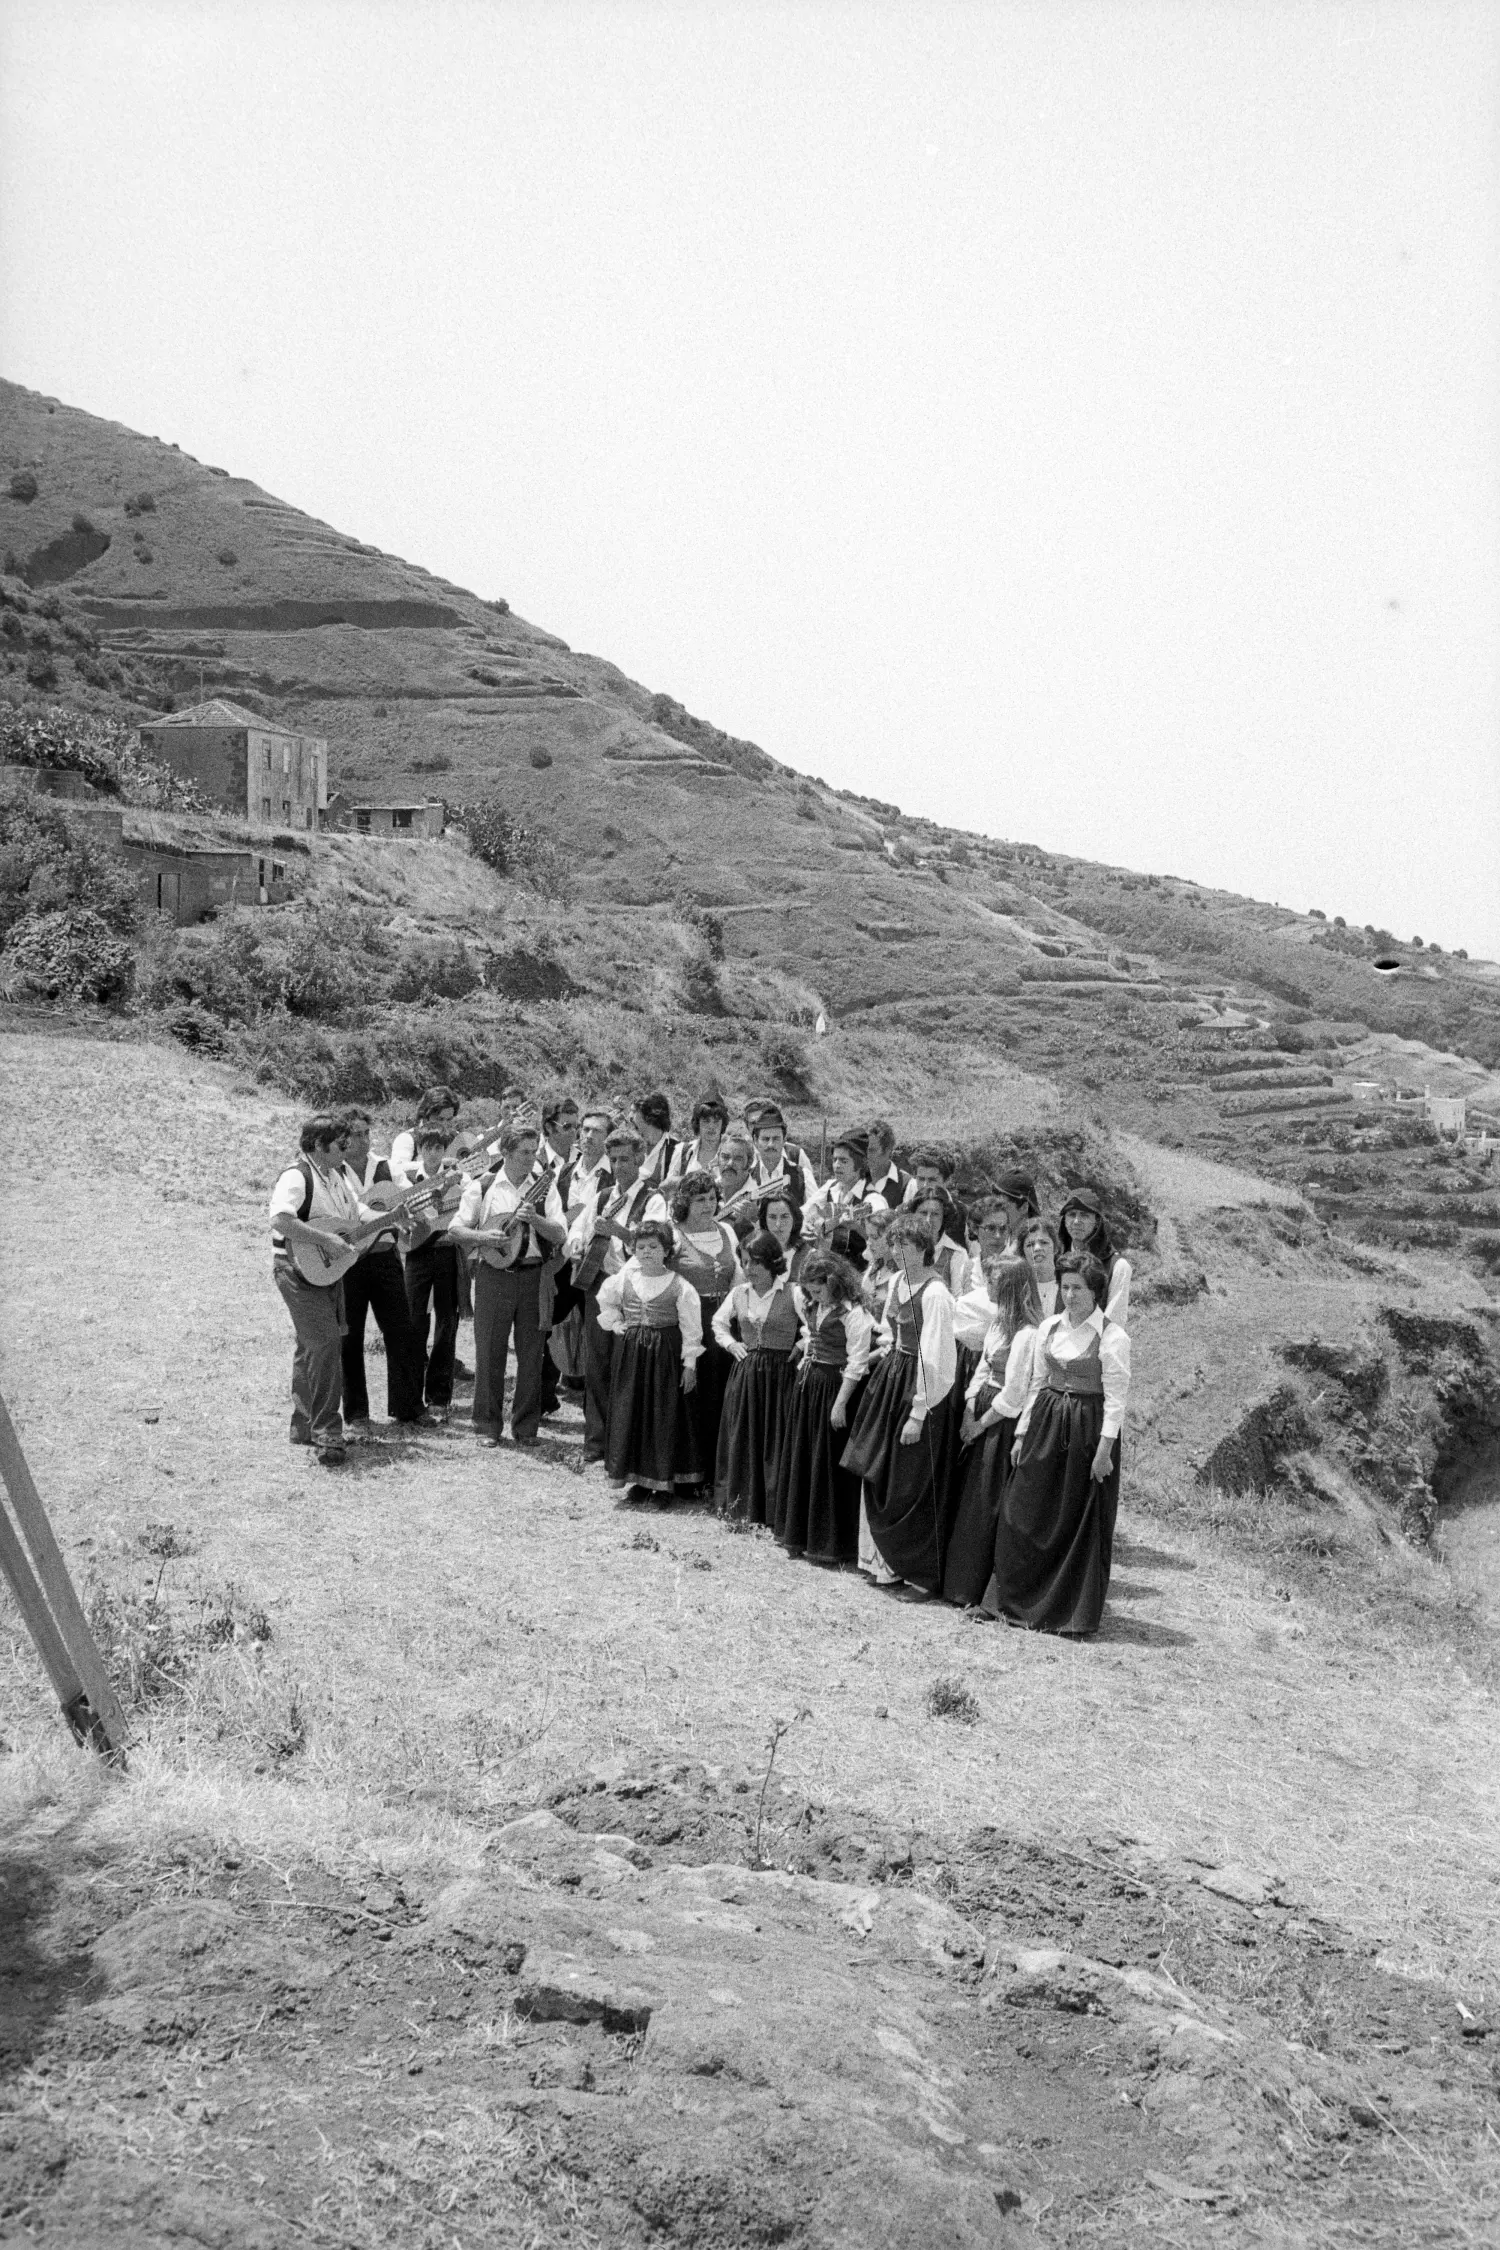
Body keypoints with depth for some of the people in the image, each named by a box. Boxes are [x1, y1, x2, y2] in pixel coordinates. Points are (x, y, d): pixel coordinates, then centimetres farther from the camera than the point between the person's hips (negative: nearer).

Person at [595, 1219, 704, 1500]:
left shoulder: (680, 1287, -8)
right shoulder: (622, 1281, 3)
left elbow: (690, 1327, -5)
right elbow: (605, 1302, 24)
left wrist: (690, 1363, -7)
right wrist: (615, 1325, 11)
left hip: (666, 1354, -3)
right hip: (630, 1353, 3)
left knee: (665, 1414, 0)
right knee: (630, 1412, 3)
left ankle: (664, 1479, 9)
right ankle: (636, 1477, 12)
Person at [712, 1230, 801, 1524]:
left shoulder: (792, 1294, -10)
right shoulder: (739, 1293, 5)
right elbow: (719, 1321, 22)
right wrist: (730, 1343, 8)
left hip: (780, 1373, -4)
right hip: (745, 1373, 5)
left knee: (775, 1437, -2)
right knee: (742, 1436, 10)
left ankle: (775, 1508, 7)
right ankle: (740, 1502, 23)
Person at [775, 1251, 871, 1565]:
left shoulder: (852, 1313, -17)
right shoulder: (813, 1307, 7)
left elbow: (857, 1363, -18)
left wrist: (840, 1403, -19)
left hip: (834, 1387, -8)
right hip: (807, 1384, 8)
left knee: (827, 1465, -1)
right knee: (800, 1459, 13)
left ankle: (829, 1542, 10)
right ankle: (799, 1535, 24)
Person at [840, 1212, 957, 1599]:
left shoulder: (934, 1295, -20)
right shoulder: (896, 1281, 5)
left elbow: (933, 1359, -21)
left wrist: (918, 1414, -20)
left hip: (921, 1385, -8)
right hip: (891, 1377, 8)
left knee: (912, 1485, 0)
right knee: (878, 1475, 13)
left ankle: (922, 1575, 14)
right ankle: (889, 1563, 26)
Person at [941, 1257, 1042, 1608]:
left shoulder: (1027, 1333, -20)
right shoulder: (999, 1322, 9)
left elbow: (1013, 1395, -20)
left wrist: (980, 1424, -10)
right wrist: (968, 1415, 3)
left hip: (1005, 1424, -9)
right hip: (982, 1417, 9)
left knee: (987, 1506, -2)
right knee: (968, 1498, 12)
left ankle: (981, 1592, 8)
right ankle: (962, 1584, 22)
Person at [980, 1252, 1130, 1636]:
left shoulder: (1112, 1337, -9)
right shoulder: (1049, 1328, 8)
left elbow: (1116, 1397, -11)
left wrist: (1104, 1448, -17)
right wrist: (1022, 1434, 12)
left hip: (1087, 1429, -5)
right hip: (1046, 1423, 6)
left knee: (1080, 1522, 2)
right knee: (1024, 1514, 7)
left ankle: (1073, 1614, 14)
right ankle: (1017, 1601, 20)